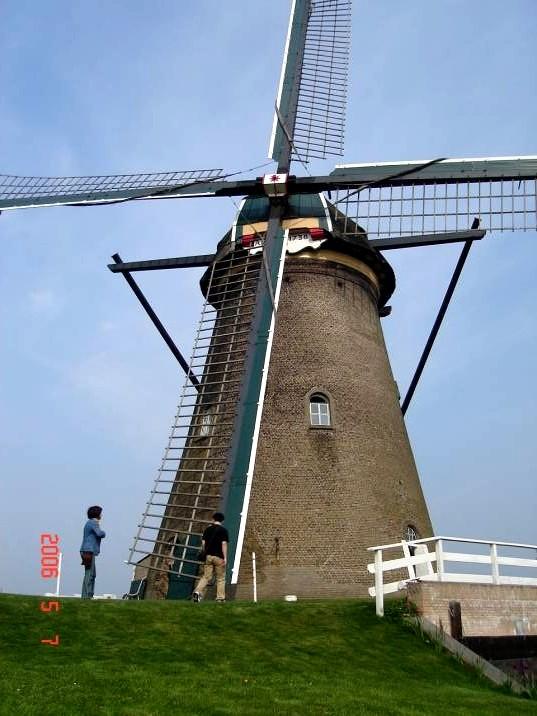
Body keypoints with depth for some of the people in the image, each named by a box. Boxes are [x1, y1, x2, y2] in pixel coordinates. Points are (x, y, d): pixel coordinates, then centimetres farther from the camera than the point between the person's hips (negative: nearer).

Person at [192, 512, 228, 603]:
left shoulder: (208, 529, 8)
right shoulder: (223, 530, -3)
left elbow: (203, 542, 7)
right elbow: (224, 544, -11)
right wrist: (225, 557, -10)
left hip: (208, 556, 3)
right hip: (219, 557, -3)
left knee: (206, 577, 7)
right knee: (221, 578, 7)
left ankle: (198, 592, -12)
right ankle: (220, 598, 6)